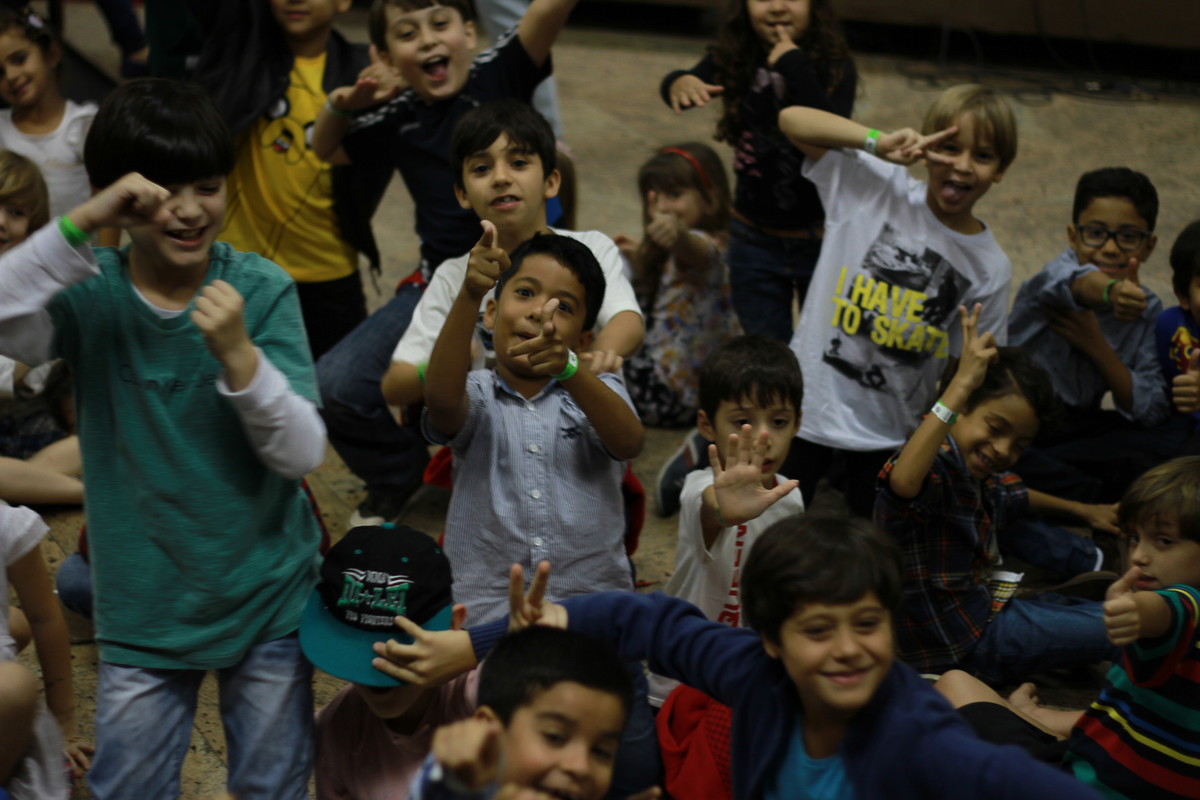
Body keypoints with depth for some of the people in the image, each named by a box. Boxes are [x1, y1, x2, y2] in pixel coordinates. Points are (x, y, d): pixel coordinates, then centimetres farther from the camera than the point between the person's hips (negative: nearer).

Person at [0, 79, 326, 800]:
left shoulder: (262, 289, -9)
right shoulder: (94, 295, -9)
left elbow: (304, 453, -14)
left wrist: (238, 354, -28)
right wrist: (80, 224, -34)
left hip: (268, 597, 0)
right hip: (143, 608, 0)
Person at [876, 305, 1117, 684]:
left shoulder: (982, 476, 4)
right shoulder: (936, 466, -25)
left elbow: (1016, 496, 29)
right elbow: (903, 482, -51)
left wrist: (1079, 509, 41)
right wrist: (960, 384, -51)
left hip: (983, 606, 9)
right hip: (960, 642, -9)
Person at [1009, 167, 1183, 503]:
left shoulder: (1147, 311, 0)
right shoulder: (1061, 269, -12)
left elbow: (1151, 413, -7)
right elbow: (1076, 283, -41)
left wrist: (1097, 346, -18)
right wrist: (1111, 291, -64)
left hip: (1077, 427, 4)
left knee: (1175, 438, -18)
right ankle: (1105, 504, -23)